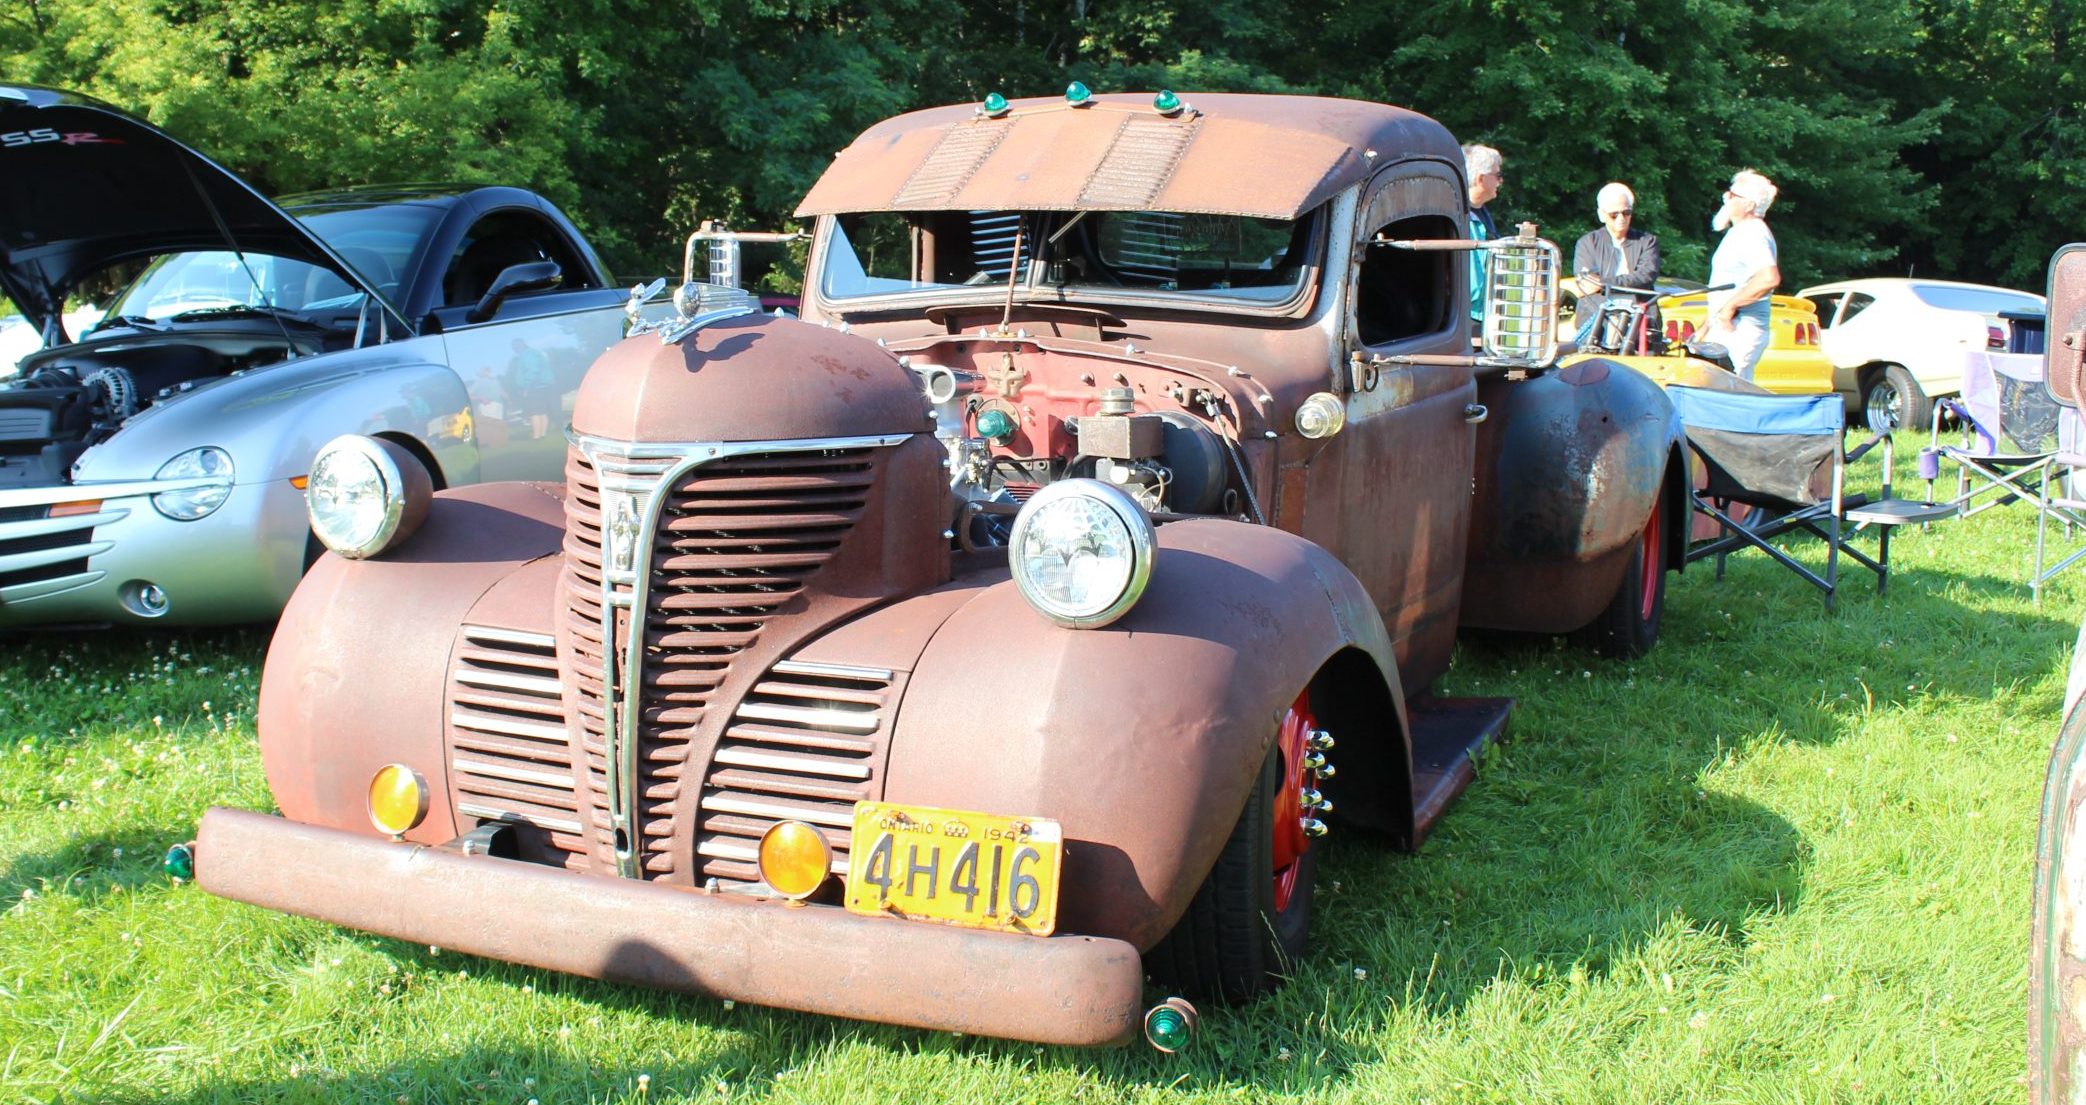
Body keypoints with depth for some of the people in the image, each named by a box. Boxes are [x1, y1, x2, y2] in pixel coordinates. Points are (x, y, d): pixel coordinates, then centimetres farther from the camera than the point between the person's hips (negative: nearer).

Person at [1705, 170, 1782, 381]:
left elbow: (1769, 278, -29)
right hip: (1727, 330, 10)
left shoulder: (1752, 233, -13)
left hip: (1739, 332, -10)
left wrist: (1729, 307, -24)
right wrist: (1709, 326, 25)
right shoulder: (1741, 232, 20)